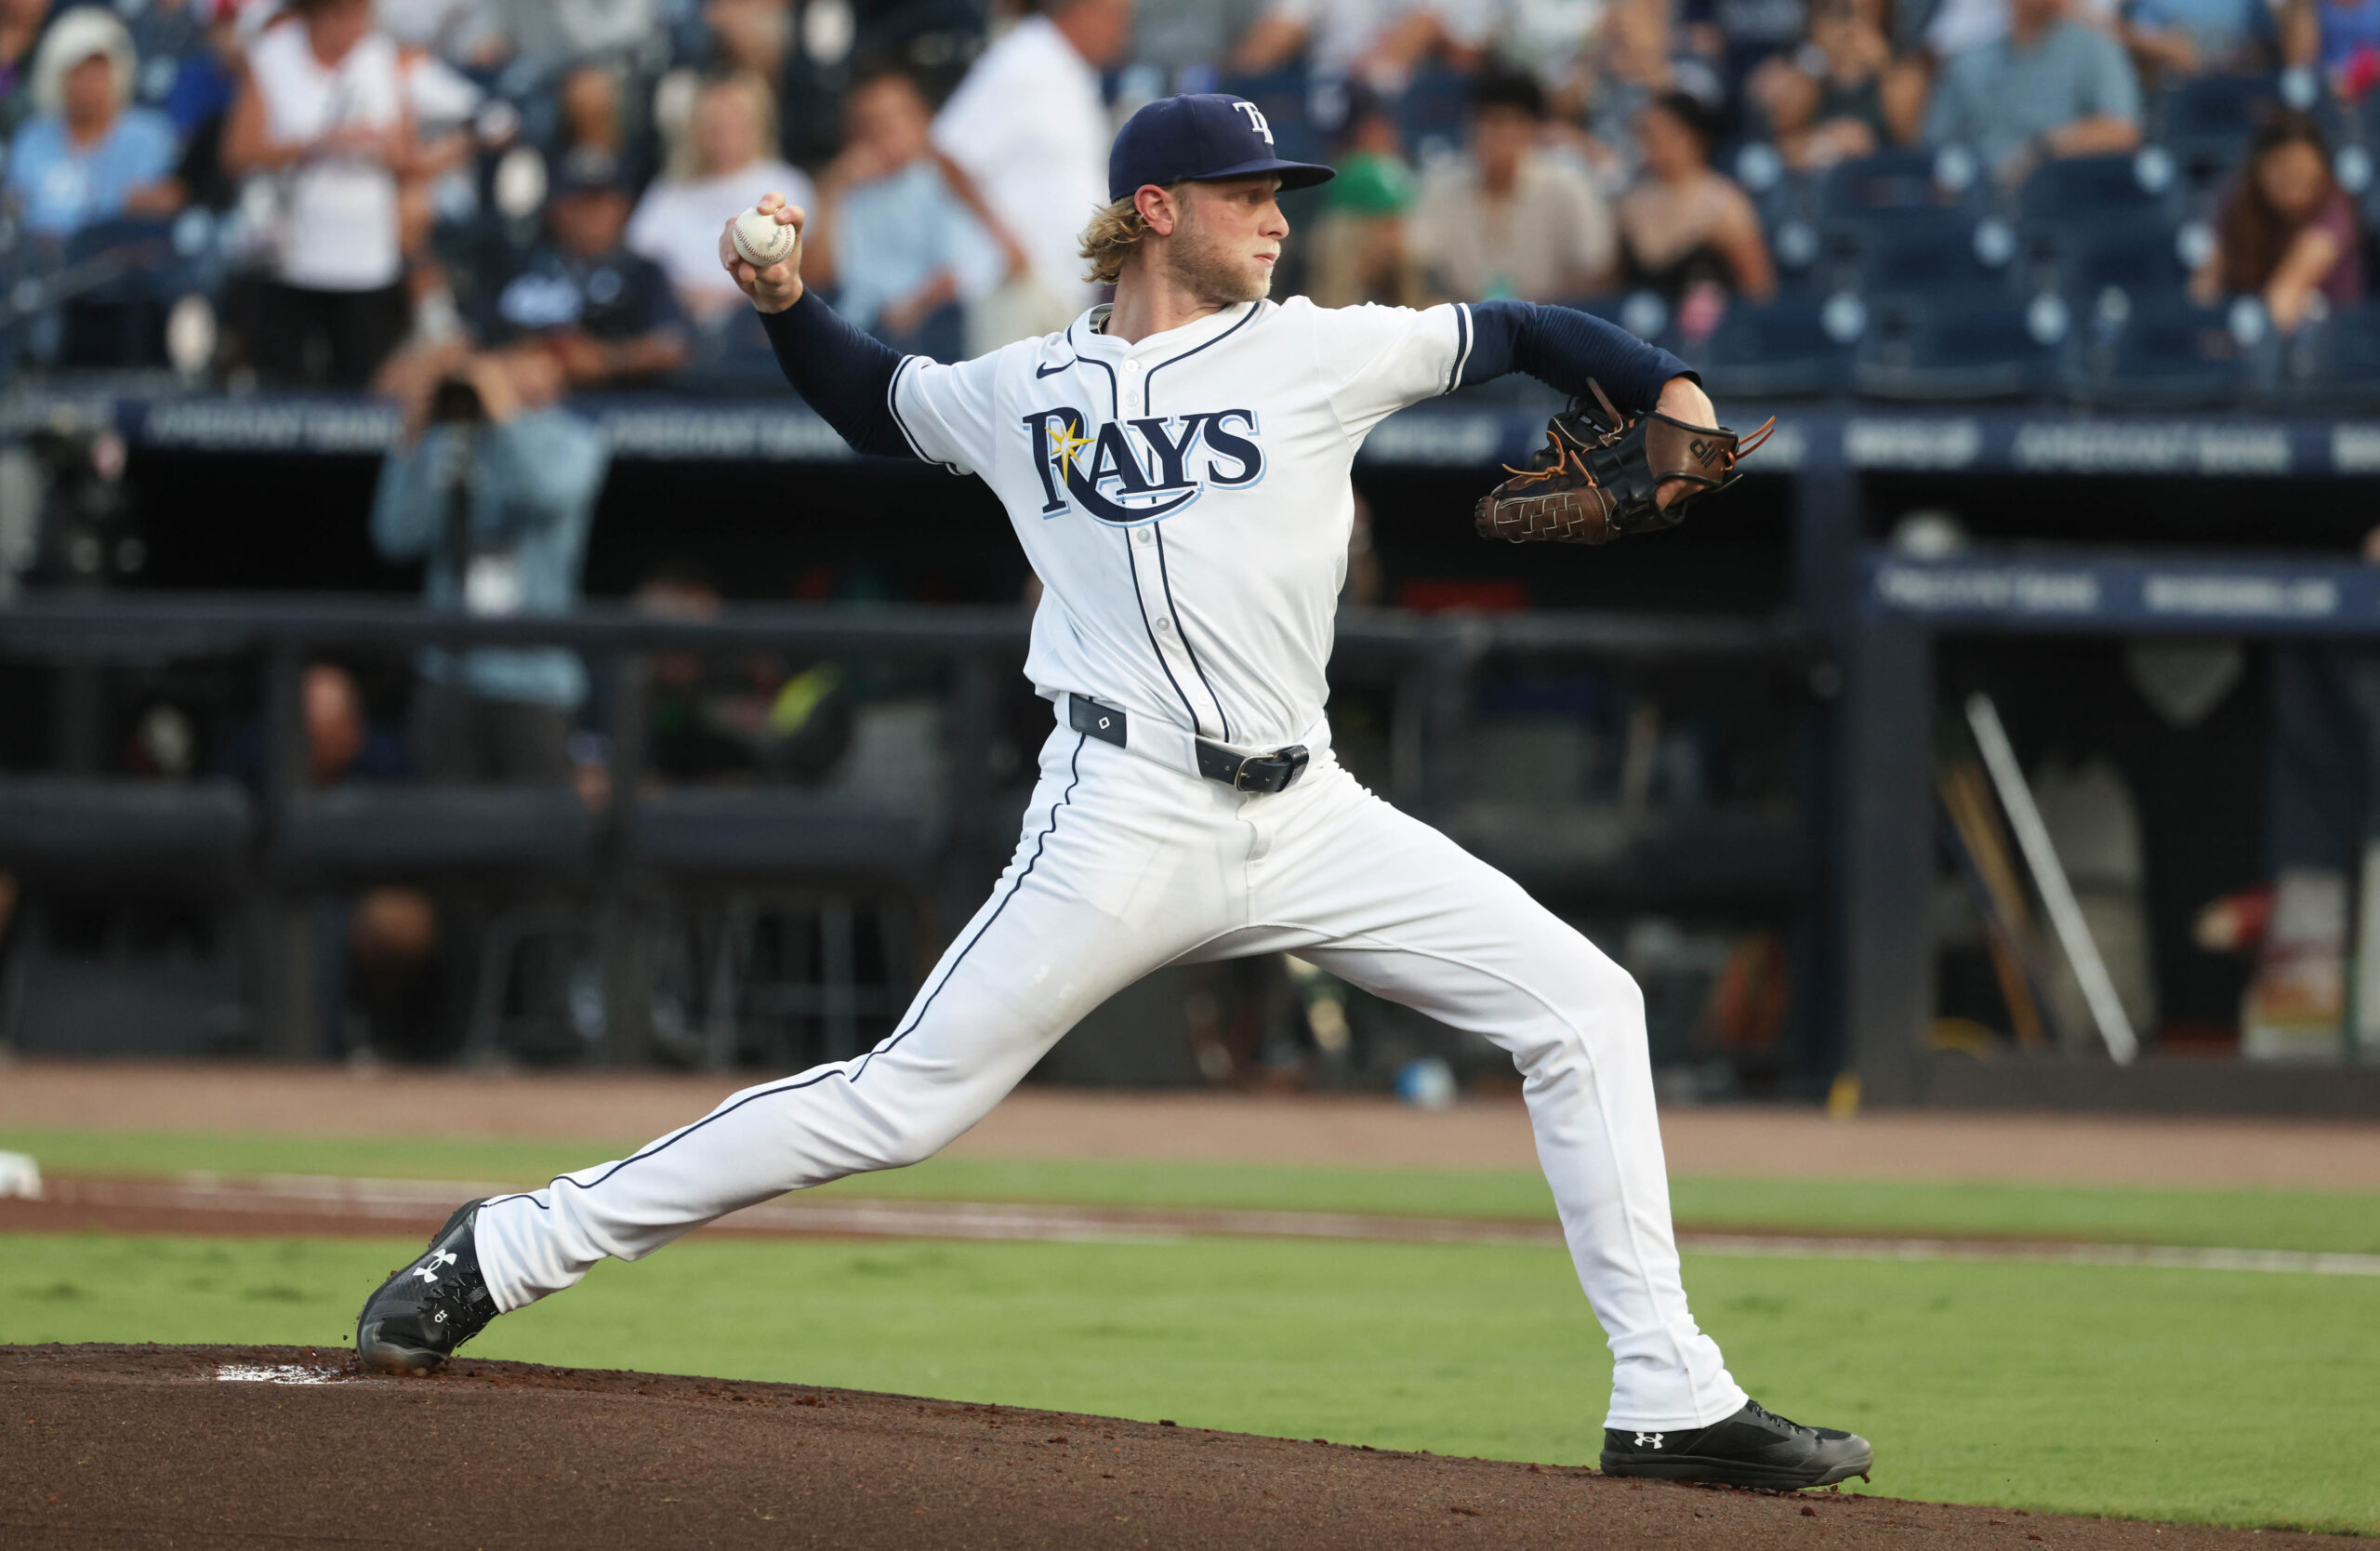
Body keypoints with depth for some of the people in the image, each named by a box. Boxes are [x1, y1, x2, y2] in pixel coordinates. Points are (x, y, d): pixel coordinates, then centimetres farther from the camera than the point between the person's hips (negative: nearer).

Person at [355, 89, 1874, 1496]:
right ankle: (512, 1248, 0)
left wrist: (1671, 389, -5)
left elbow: (1516, 335, 12)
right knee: (902, 1099, -8)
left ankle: (1671, 1401, -1)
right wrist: (789, 305, 8)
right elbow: (878, 402, 25)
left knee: (1581, 1002, -6)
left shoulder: (1321, 351, 8)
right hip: (1129, 825, -3)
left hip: (1307, 815, 3)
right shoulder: (1025, 392, 7)